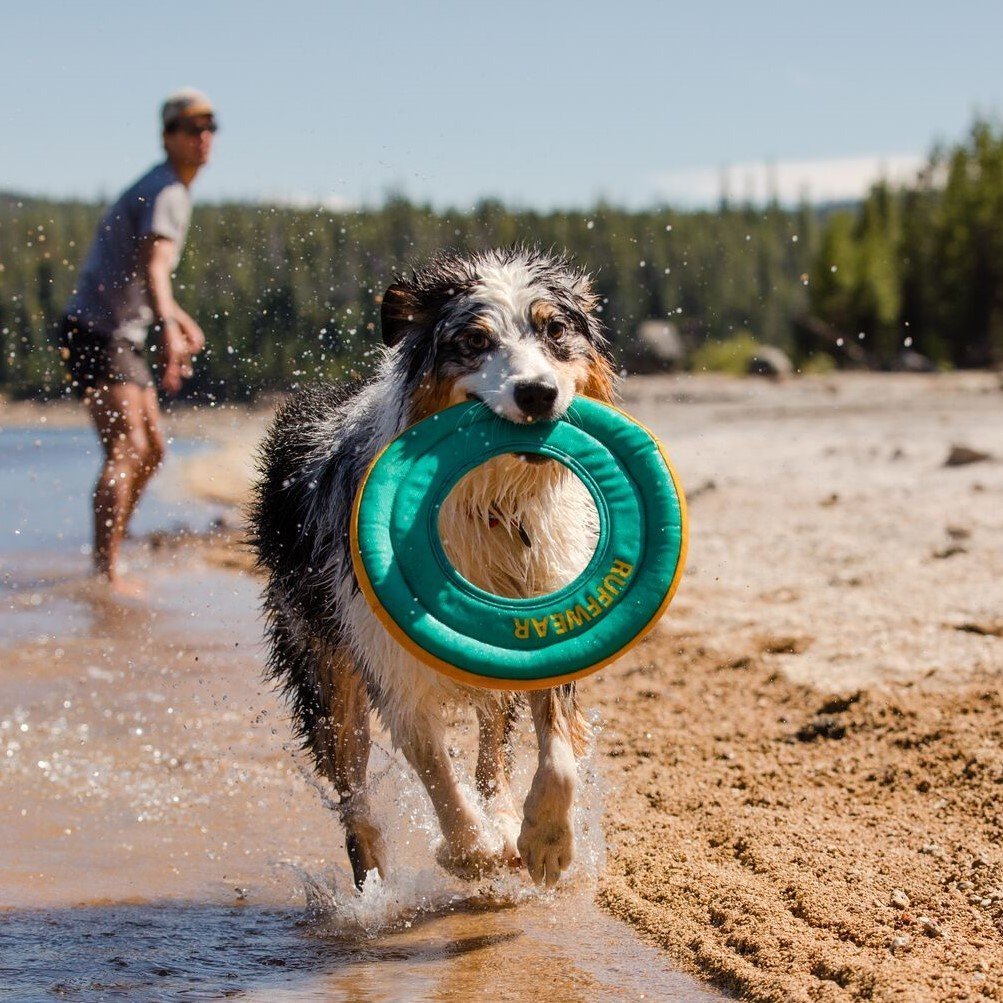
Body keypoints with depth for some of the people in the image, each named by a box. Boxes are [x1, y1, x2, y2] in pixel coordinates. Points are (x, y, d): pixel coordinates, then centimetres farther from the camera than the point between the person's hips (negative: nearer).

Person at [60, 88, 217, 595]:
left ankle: (106, 563, 20)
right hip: (97, 333, -11)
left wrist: (180, 320, 38)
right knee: (126, 448, -19)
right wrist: (168, 329, -47)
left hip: (122, 336, 11)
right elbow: (154, 268, -33)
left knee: (152, 449, 14)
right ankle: (107, 572, -24)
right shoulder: (166, 193, -15)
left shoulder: (163, 190, 17)